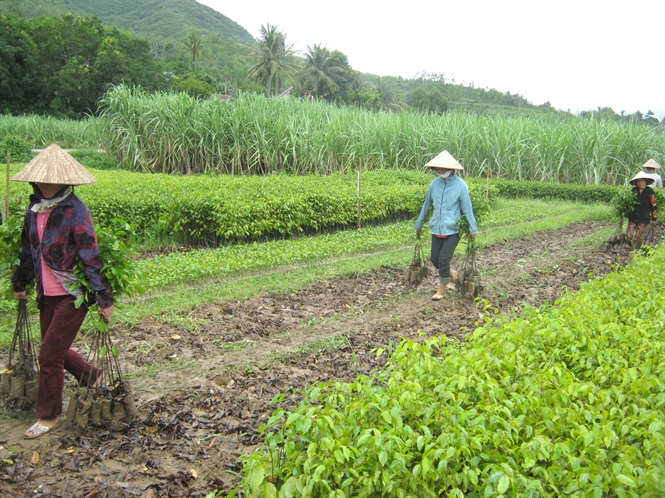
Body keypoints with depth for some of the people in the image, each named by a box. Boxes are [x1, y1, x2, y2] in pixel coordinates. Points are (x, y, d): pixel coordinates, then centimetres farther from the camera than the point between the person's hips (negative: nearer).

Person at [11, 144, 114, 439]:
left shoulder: (75, 211, -16)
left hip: (72, 295, -7)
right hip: (46, 295, 7)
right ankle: (93, 376, 43)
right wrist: (20, 284, 25)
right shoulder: (34, 209, 5)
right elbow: (27, 250, 17)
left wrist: (104, 298, -20)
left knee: (49, 356, -1)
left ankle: (48, 416, 18)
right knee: (56, 350, 18)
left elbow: (91, 257, -19)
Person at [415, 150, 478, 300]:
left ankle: (442, 288, 14)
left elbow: (467, 209, -5)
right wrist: (418, 224, 17)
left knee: (443, 260, -6)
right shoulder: (435, 183, -1)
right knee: (435, 260, 9)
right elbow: (426, 205, 10)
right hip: (436, 229, 4)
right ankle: (450, 274, 39)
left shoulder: (460, 185, -11)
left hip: (452, 230, -4)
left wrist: (473, 229, -2)